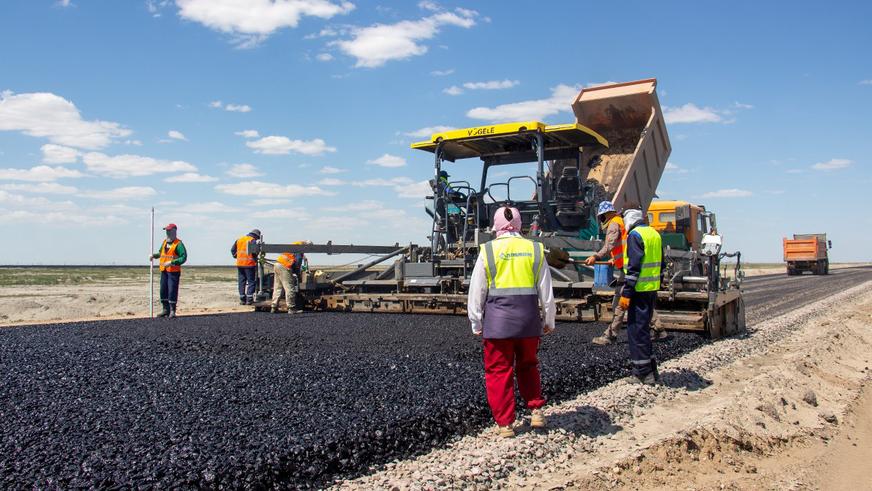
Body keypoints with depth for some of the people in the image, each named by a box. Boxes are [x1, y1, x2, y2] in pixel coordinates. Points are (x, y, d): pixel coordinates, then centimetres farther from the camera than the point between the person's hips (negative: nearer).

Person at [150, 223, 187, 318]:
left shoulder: (178, 244, -11)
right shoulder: (164, 242, 14)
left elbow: (183, 257, -17)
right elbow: (161, 253, 28)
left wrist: (171, 262, -22)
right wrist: (154, 255, 8)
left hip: (173, 271, -8)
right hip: (164, 270, 8)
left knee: (172, 291, -6)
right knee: (163, 290, 10)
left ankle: (172, 311, 2)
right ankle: (166, 309, 20)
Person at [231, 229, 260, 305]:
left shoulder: (239, 239, 14)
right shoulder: (252, 240, -7)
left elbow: (233, 250, 18)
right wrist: (255, 260, -3)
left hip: (239, 264, 6)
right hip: (249, 264, -6)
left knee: (241, 281, 11)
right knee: (251, 281, 1)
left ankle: (242, 299, 13)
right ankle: (249, 299, -4)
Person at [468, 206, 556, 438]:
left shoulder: (487, 251, -2)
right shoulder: (535, 249, 4)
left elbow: (476, 292, 0)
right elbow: (546, 291, 7)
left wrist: (476, 324, 10)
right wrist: (549, 321, 18)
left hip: (497, 320, -2)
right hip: (529, 318, 3)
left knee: (498, 371, 8)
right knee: (528, 366, 23)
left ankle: (505, 424, 13)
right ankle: (536, 410, 17)